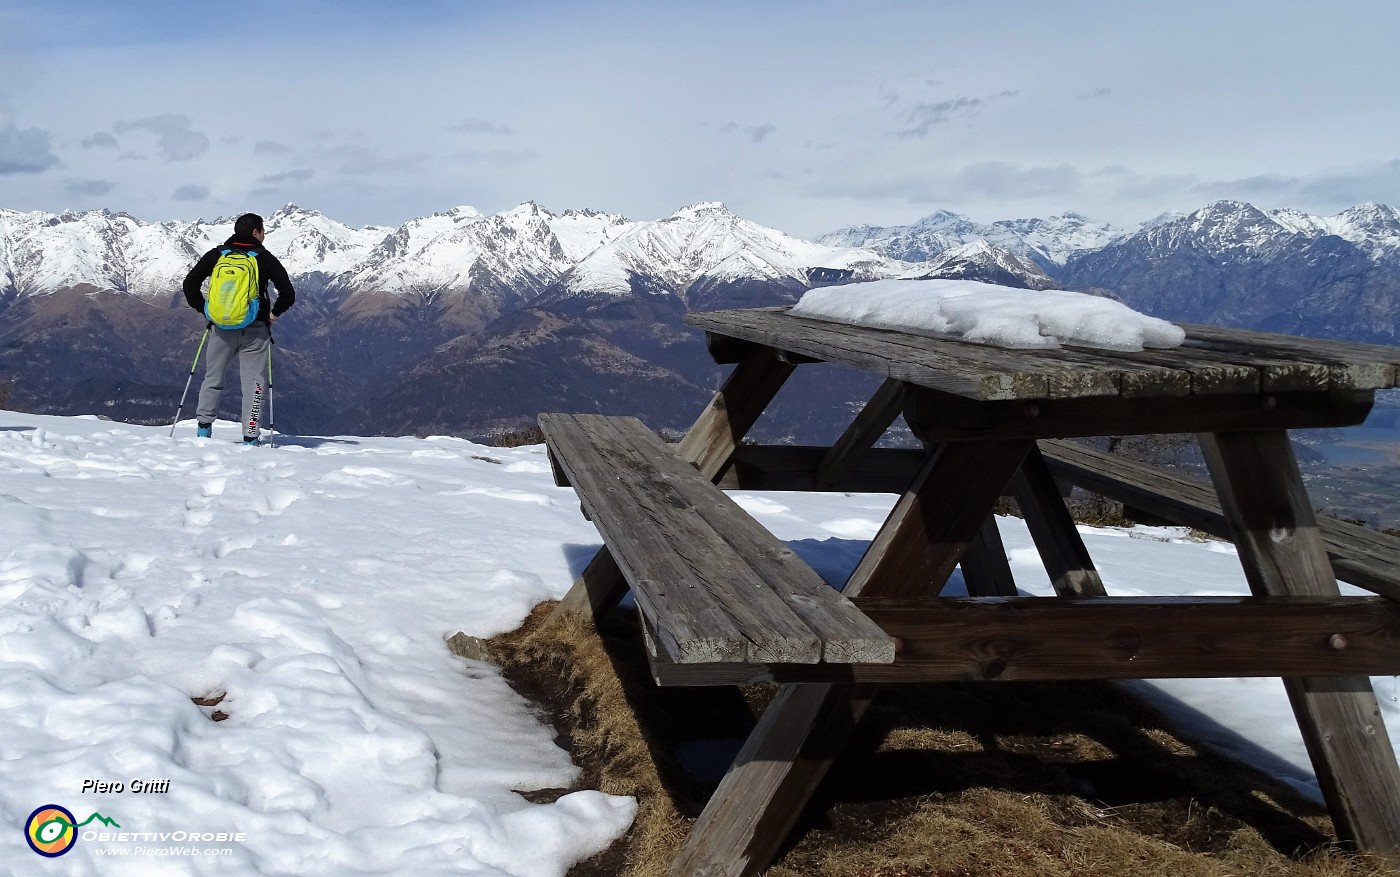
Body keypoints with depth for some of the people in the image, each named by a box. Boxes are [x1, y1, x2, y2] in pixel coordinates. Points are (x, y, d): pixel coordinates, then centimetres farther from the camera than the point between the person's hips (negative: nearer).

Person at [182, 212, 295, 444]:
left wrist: (204, 310, 12)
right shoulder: (265, 258, -3)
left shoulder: (216, 255, 5)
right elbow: (288, 293, -10)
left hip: (221, 328, 3)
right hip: (254, 330, -3)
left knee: (213, 378, 18)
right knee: (254, 383, 3)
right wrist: (273, 313, 5)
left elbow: (190, 283, 5)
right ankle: (250, 437, -1)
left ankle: (204, 427, 17)